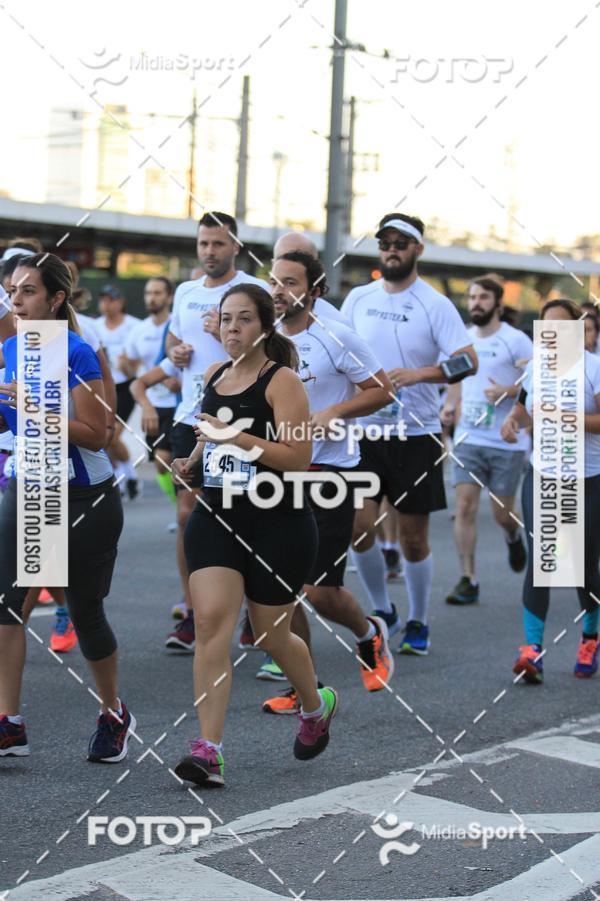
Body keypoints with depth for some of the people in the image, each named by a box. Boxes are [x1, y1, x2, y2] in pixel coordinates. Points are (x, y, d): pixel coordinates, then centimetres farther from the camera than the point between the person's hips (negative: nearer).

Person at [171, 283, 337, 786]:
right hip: (216, 518, 5)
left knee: (271, 635, 10)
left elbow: (299, 457, -18)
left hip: (279, 524, -5)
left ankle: (317, 706, 42)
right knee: (211, 622, -13)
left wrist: (235, 437, -24)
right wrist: (192, 461, 10)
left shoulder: (283, 381, -9)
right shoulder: (213, 376, 10)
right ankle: (208, 752, -15)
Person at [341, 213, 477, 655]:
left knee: (414, 537, 4)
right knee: (359, 526, -7)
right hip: (364, 430, 3)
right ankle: (381, 610, 16)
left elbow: (469, 361, -15)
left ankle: (418, 623, 22)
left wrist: (418, 374, -29)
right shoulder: (357, 299, 7)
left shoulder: (435, 305, -5)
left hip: (417, 434, -2)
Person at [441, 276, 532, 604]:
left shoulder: (516, 340, -7)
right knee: (464, 506, -8)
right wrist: (450, 405, 9)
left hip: (508, 442, -4)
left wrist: (508, 391, -24)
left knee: (501, 513, 4)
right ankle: (468, 580, -2)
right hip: (468, 439, 4)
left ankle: (513, 537, 41)